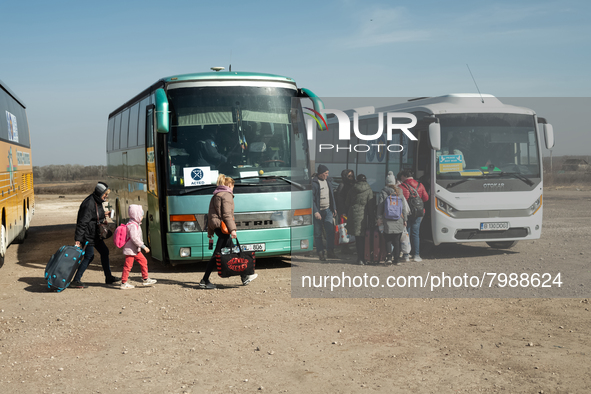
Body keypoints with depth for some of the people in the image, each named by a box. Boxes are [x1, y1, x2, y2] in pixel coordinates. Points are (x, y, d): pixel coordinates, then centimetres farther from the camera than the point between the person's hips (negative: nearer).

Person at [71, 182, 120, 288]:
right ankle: (76, 281, 3)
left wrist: (104, 214, 7)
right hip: (88, 235, -10)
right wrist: (78, 239, -25)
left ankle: (109, 277, 25)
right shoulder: (89, 204, -24)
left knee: (104, 251, 14)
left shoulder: (97, 202, 7)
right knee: (89, 256, -5)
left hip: (95, 234, 10)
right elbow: (82, 222, -25)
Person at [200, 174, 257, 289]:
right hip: (223, 226, -10)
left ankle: (244, 277, 17)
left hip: (216, 226, 10)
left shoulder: (215, 195, 20)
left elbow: (211, 214, 21)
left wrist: (210, 231, 23)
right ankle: (204, 281, -5)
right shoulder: (226, 195, -7)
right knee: (217, 254, -7)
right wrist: (232, 229, -19)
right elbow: (227, 214, -16)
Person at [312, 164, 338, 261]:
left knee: (330, 231, -4)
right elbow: (312, 199, -12)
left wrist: (334, 208, 17)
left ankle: (330, 251, 4)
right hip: (318, 211, -5)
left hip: (328, 210, 5)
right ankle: (321, 252, 11)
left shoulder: (328, 181, 11)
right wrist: (315, 212, -18)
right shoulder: (314, 183, -10)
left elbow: (332, 195, 19)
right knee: (318, 233, 2)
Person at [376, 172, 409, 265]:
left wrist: (379, 218, 3)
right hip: (399, 222, 3)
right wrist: (405, 219, 16)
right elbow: (404, 207, 9)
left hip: (388, 221, -2)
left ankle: (389, 257, -9)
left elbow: (380, 207, -3)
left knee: (388, 240, 4)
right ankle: (396, 260, 8)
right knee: (396, 240, 8)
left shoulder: (383, 193, -2)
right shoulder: (400, 192, 7)